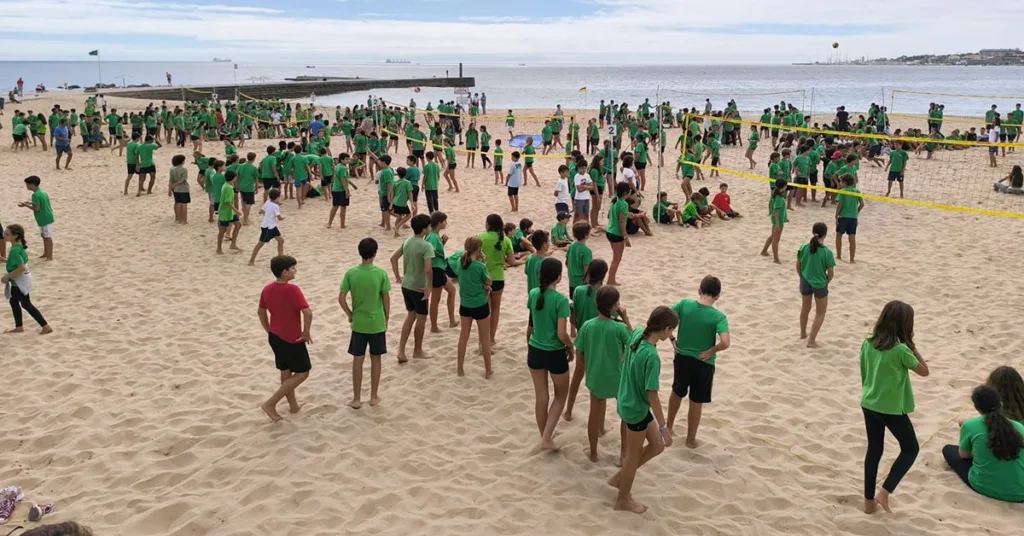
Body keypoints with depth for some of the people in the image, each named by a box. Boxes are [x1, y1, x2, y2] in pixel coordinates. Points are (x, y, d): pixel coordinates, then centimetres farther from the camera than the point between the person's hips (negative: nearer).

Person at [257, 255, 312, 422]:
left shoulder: (267, 289, 0)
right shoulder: (292, 290, -23)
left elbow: (261, 312, 11)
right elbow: (307, 313, -29)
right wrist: (306, 333, -15)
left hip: (275, 337, 8)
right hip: (292, 339, -8)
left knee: (285, 371, 21)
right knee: (302, 373, 6)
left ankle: (293, 405, 33)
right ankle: (270, 404, 1)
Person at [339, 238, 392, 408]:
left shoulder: (351, 273, -8)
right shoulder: (381, 273, -12)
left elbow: (341, 298, -7)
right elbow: (386, 299, -7)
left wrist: (350, 315, 8)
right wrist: (386, 319, 7)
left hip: (358, 324, 1)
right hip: (377, 323, -1)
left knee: (358, 360, 9)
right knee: (375, 359, 12)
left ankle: (356, 399, 14)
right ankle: (374, 397, 20)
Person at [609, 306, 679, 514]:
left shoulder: (637, 333, -8)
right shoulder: (652, 356, -32)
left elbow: (624, 359, 12)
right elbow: (652, 396, -27)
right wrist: (664, 426, -19)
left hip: (628, 402, 8)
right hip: (637, 409, -8)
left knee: (657, 445, 20)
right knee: (634, 456, 12)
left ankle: (619, 478, 33)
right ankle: (623, 500, 32)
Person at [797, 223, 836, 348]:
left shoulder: (803, 248, -10)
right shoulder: (827, 252, -19)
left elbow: (798, 266, 2)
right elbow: (831, 274, -13)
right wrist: (825, 282, 7)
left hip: (805, 282, 4)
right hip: (819, 285, -4)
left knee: (805, 308, 27)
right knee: (820, 313, 15)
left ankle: (803, 333, 45)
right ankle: (811, 340, 11)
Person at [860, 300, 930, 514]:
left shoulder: (868, 343, -3)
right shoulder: (901, 350, -21)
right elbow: (924, 371, -7)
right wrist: (912, 346, -7)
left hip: (868, 405, 6)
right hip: (891, 409, -6)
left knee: (874, 449, 17)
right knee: (911, 449, 15)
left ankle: (869, 500, 22)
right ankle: (884, 492, 5)